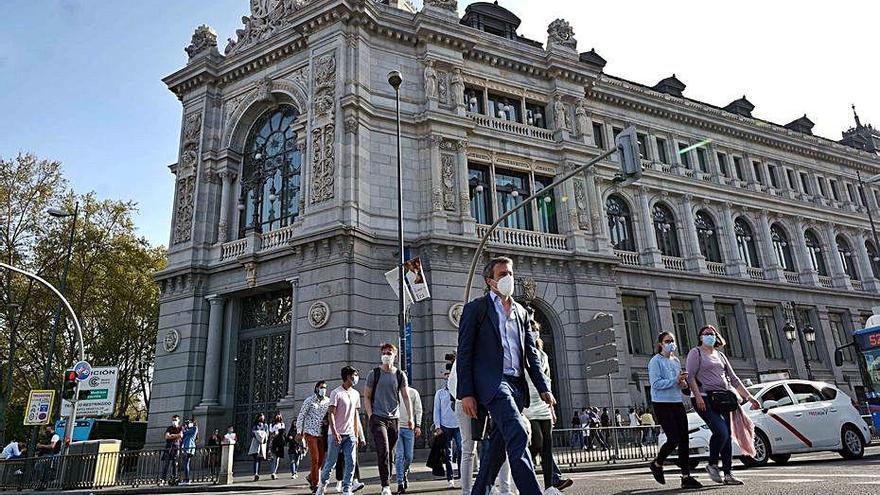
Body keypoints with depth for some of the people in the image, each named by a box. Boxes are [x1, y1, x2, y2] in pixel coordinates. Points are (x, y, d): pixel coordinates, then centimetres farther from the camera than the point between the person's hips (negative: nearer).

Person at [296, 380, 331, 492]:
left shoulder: (328, 401, 4)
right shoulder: (309, 400, -5)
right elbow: (300, 416, 0)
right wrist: (299, 432, -2)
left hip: (322, 434, 4)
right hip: (310, 432, -4)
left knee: (321, 458, 7)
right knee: (315, 458, -9)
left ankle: (311, 477, 31)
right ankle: (314, 483, 2)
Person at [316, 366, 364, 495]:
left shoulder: (356, 394, 11)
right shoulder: (336, 393, -8)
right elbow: (331, 413, -12)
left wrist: (356, 434, 13)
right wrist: (334, 432, -20)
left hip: (350, 435, 5)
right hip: (336, 434, -5)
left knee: (351, 463, -2)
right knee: (331, 463, 5)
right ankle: (322, 483, 28)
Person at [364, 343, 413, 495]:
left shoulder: (400, 375, 6)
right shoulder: (374, 374, 1)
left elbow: (406, 397, 6)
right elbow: (367, 397, 3)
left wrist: (410, 418, -1)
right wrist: (370, 416, -8)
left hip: (394, 418, 3)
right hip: (377, 418, -3)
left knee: (391, 454, 10)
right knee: (383, 451, -14)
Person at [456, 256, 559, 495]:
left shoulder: (520, 311, 19)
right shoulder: (476, 308, 2)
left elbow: (531, 353, 18)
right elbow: (464, 354, -3)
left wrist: (543, 388, 7)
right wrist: (466, 393, -11)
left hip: (516, 384, 6)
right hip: (492, 382, -6)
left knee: (499, 443, 9)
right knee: (518, 434, -22)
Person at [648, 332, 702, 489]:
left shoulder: (676, 360, 15)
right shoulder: (655, 361, -7)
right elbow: (656, 384, -16)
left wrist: (683, 382, 1)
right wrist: (675, 380, -21)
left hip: (677, 402, 7)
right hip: (662, 404, -7)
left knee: (684, 440, 1)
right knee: (674, 439, -10)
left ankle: (686, 477, 6)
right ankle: (657, 464, 15)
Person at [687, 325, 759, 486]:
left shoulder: (720, 355, 22)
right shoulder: (696, 352, 2)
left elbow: (733, 379, 22)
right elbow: (690, 376, -7)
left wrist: (749, 397, 14)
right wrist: (698, 396, -19)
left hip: (723, 398, 7)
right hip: (705, 399, -6)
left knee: (727, 436, 3)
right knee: (721, 432, -19)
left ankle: (727, 474, 10)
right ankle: (712, 465, 0)